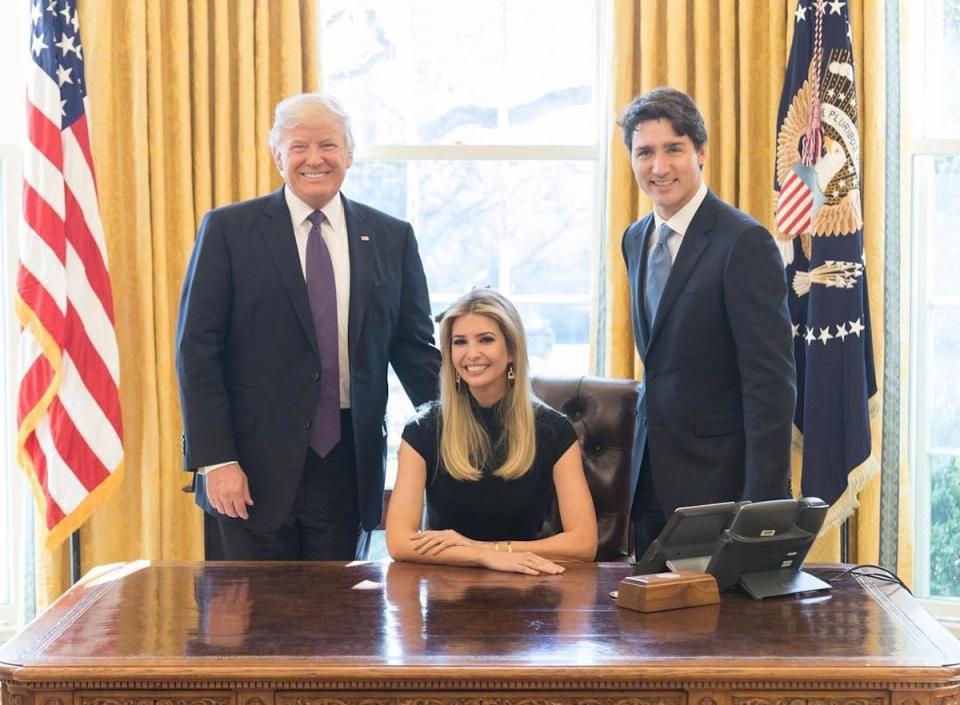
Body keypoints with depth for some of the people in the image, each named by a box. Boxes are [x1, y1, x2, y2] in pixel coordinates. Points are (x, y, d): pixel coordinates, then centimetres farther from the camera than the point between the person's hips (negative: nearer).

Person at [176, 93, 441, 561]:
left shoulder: (391, 238, 8)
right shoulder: (228, 230, 0)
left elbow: (414, 347, 12)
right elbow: (196, 350, -3)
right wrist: (215, 459, -10)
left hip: (349, 467, 2)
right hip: (254, 467, -2)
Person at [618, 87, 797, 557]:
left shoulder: (745, 243, -14)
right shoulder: (635, 239, 10)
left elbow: (771, 383, -17)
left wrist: (764, 506, -20)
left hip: (718, 483, -7)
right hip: (652, 483, 7)